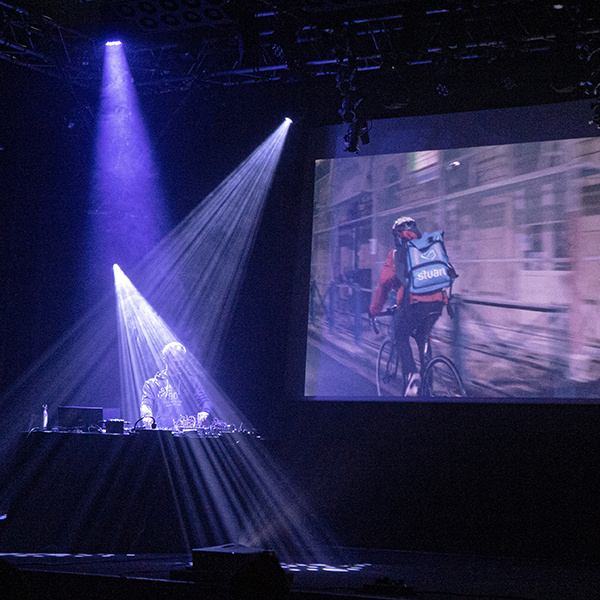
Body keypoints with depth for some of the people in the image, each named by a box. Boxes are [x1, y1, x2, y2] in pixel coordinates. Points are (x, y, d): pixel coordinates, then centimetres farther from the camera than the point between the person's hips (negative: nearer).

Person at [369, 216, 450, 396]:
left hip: (413, 302, -4)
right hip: (437, 302, 4)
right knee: (423, 337, 27)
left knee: (401, 337, 17)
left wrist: (374, 309, 17)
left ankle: (412, 374, -7)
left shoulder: (396, 253, 10)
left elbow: (385, 282, 6)